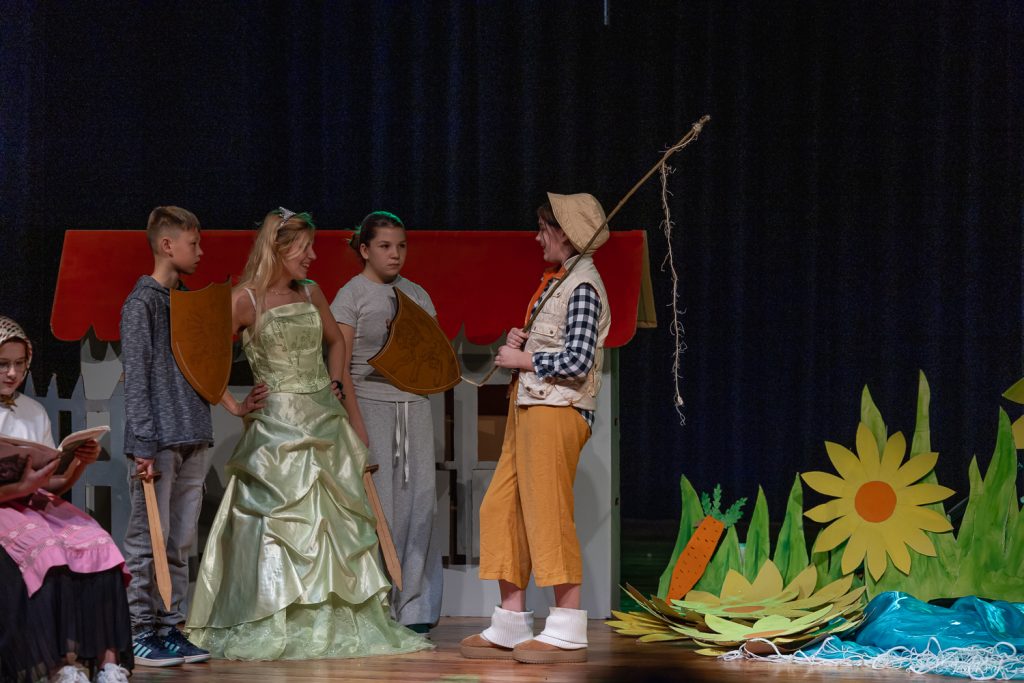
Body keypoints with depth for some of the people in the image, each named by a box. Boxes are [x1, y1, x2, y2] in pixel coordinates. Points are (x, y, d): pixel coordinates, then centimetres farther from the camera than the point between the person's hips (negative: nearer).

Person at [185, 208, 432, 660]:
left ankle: (341, 624, 15)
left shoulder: (311, 294, 10)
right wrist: (233, 406, -11)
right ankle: (268, 633, -2)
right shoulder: (247, 299, -9)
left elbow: (334, 341, 28)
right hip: (279, 427, -6)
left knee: (337, 525, 8)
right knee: (281, 526, -8)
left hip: (325, 421, 6)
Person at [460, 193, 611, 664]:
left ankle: (568, 633, -3)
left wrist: (522, 359, -9)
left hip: (557, 410, -10)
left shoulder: (583, 286, -11)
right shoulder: (557, 281, 18)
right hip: (530, 407, 10)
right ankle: (510, 626, 14)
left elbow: (577, 360, -19)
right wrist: (519, 343, 6)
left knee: (547, 511, -8)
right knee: (502, 507, 9)